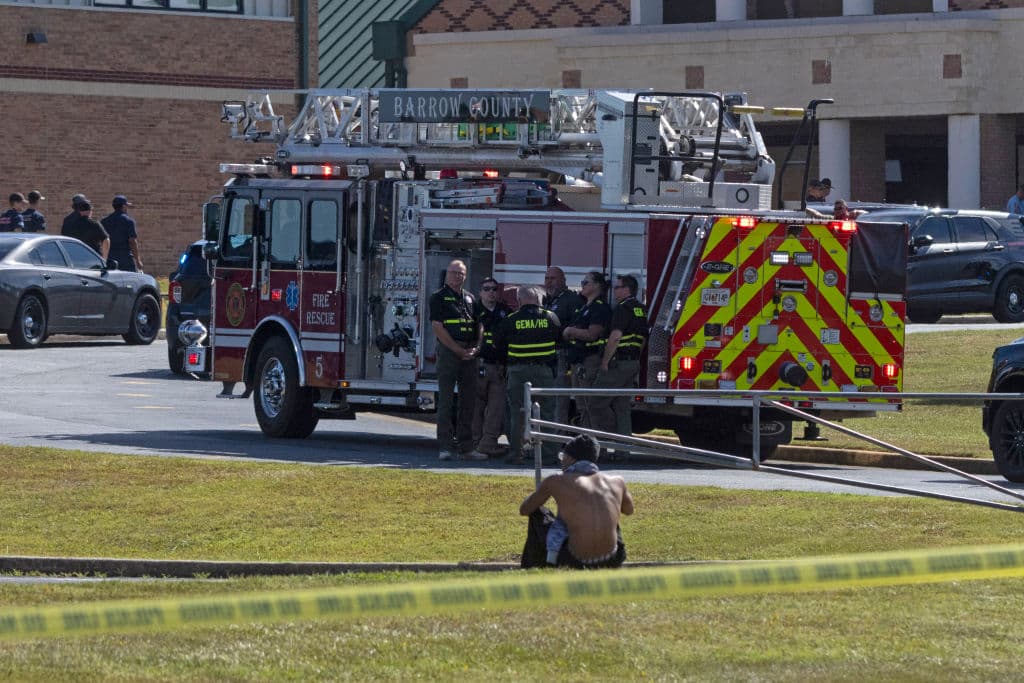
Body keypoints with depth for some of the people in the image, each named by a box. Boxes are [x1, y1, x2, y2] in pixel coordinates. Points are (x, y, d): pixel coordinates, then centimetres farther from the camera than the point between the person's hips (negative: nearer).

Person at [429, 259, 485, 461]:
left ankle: (466, 447, 11)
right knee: (446, 401, -6)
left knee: (468, 401, 6)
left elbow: (479, 326, 18)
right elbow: (438, 328, -11)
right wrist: (459, 350, -13)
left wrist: (476, 348, -1)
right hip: (448, 352, -6)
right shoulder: (439, 297, -2)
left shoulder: (469, 299, 17)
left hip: (469, 353, 6)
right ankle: (445, 448, -6)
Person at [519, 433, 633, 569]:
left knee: (537, 513, 22)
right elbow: (629, 510, 31)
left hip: (575, 563, -3)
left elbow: (524, 510, 15)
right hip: (611, 562, 4)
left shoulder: (555, 481, 0)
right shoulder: (617, 482, 8)